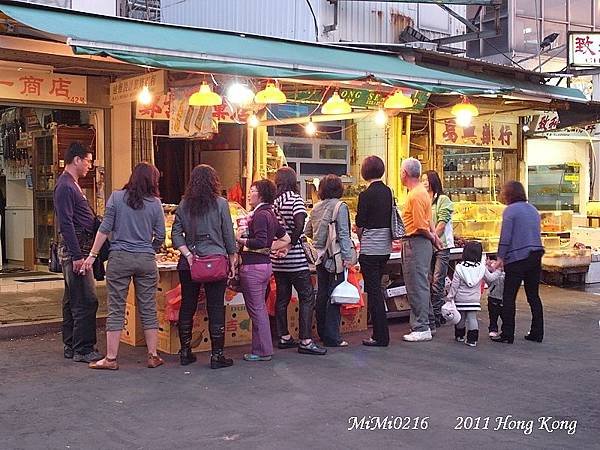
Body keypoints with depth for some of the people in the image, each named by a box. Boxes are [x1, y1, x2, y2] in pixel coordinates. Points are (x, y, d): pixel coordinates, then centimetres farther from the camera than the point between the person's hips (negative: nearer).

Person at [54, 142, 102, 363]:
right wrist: (77, 256, -22)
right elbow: (66, 224, -20)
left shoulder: (72, 185, 19)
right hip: (75, 248, -11)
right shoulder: (65, 186, -14)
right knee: (86, 301, -10)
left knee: (72, 300, 14)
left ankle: (71, 347, 21)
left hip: (77, 249, 11)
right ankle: (83, 349, -5)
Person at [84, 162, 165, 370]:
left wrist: (93, 255, 1)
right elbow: (160, 236, 5)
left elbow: (105, 229, -3)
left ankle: (111, 358, 6)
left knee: (116, 309, 3)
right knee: (148, 309, 8)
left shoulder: (117, 197, 0)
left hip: (119, 258, -1)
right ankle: (153, 356, 15)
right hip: (146, 260, 1)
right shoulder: (155, 203, 2)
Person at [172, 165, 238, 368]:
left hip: (189, 264, 4)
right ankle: (217, 355, 5)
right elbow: (229, 235, -2)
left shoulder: (184, 205, 5)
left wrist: (187, 254, -2)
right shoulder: (220, 203, -5)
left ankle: (185, 352, 18)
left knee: (187, 307, 11)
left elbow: (176, 234, 1)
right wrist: (232, 260, 6)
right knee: (216, 309, 2)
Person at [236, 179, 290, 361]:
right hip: (265, 264, 10)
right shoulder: (270, 215, 14)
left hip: (253, 266, -10)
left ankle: (262, 352, 6)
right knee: (260, 309, 15)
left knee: (256, 310, -1)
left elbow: (260, 242, -24)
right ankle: (263, 348, 22)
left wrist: (241, 239, -14)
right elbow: (286, 239, 19)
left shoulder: (260, 215, -14)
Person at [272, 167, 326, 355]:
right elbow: (299, 224, -23)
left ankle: (284, 337, 20)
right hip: (295, 258, -7)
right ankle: (305, 341, -6)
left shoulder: (273, 201, 8)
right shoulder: (295, 199, -10)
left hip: (277, 258, 7)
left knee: (282, 297, 14)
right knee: (307, 297, -2)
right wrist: (291, 242, -12)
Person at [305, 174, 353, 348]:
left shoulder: (316, 208, 9)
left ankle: (322, 332, 22)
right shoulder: (340, 206, -9)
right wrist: (347, 256, -13)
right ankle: (332, 337, -3)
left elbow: (308, 231, 15)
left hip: (320, 256, 7)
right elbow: (343, 234, -14)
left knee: (322, 294, 13)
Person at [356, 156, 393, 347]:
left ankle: (381, 336, 2)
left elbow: (360, 225, -11)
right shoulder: (388, 192, 6)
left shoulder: (366, 195, -14)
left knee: (373, 291, -1)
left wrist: (360, 235, 10)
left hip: (370, 249, -7)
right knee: (376, 289, 16)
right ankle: (380, 332, 21)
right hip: (385, 247, 7)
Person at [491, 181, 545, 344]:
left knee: (509, 297, -1)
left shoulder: (511, 210, -7)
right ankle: (537, 333, 16)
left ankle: (507, 334, -1)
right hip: (536, 255, 7)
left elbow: (505, 237, -11)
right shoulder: (533, 210, 14)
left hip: (517, 258, -7)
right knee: (533, 295, 13)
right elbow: (535, 234, 18)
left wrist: (500, 258, -7)